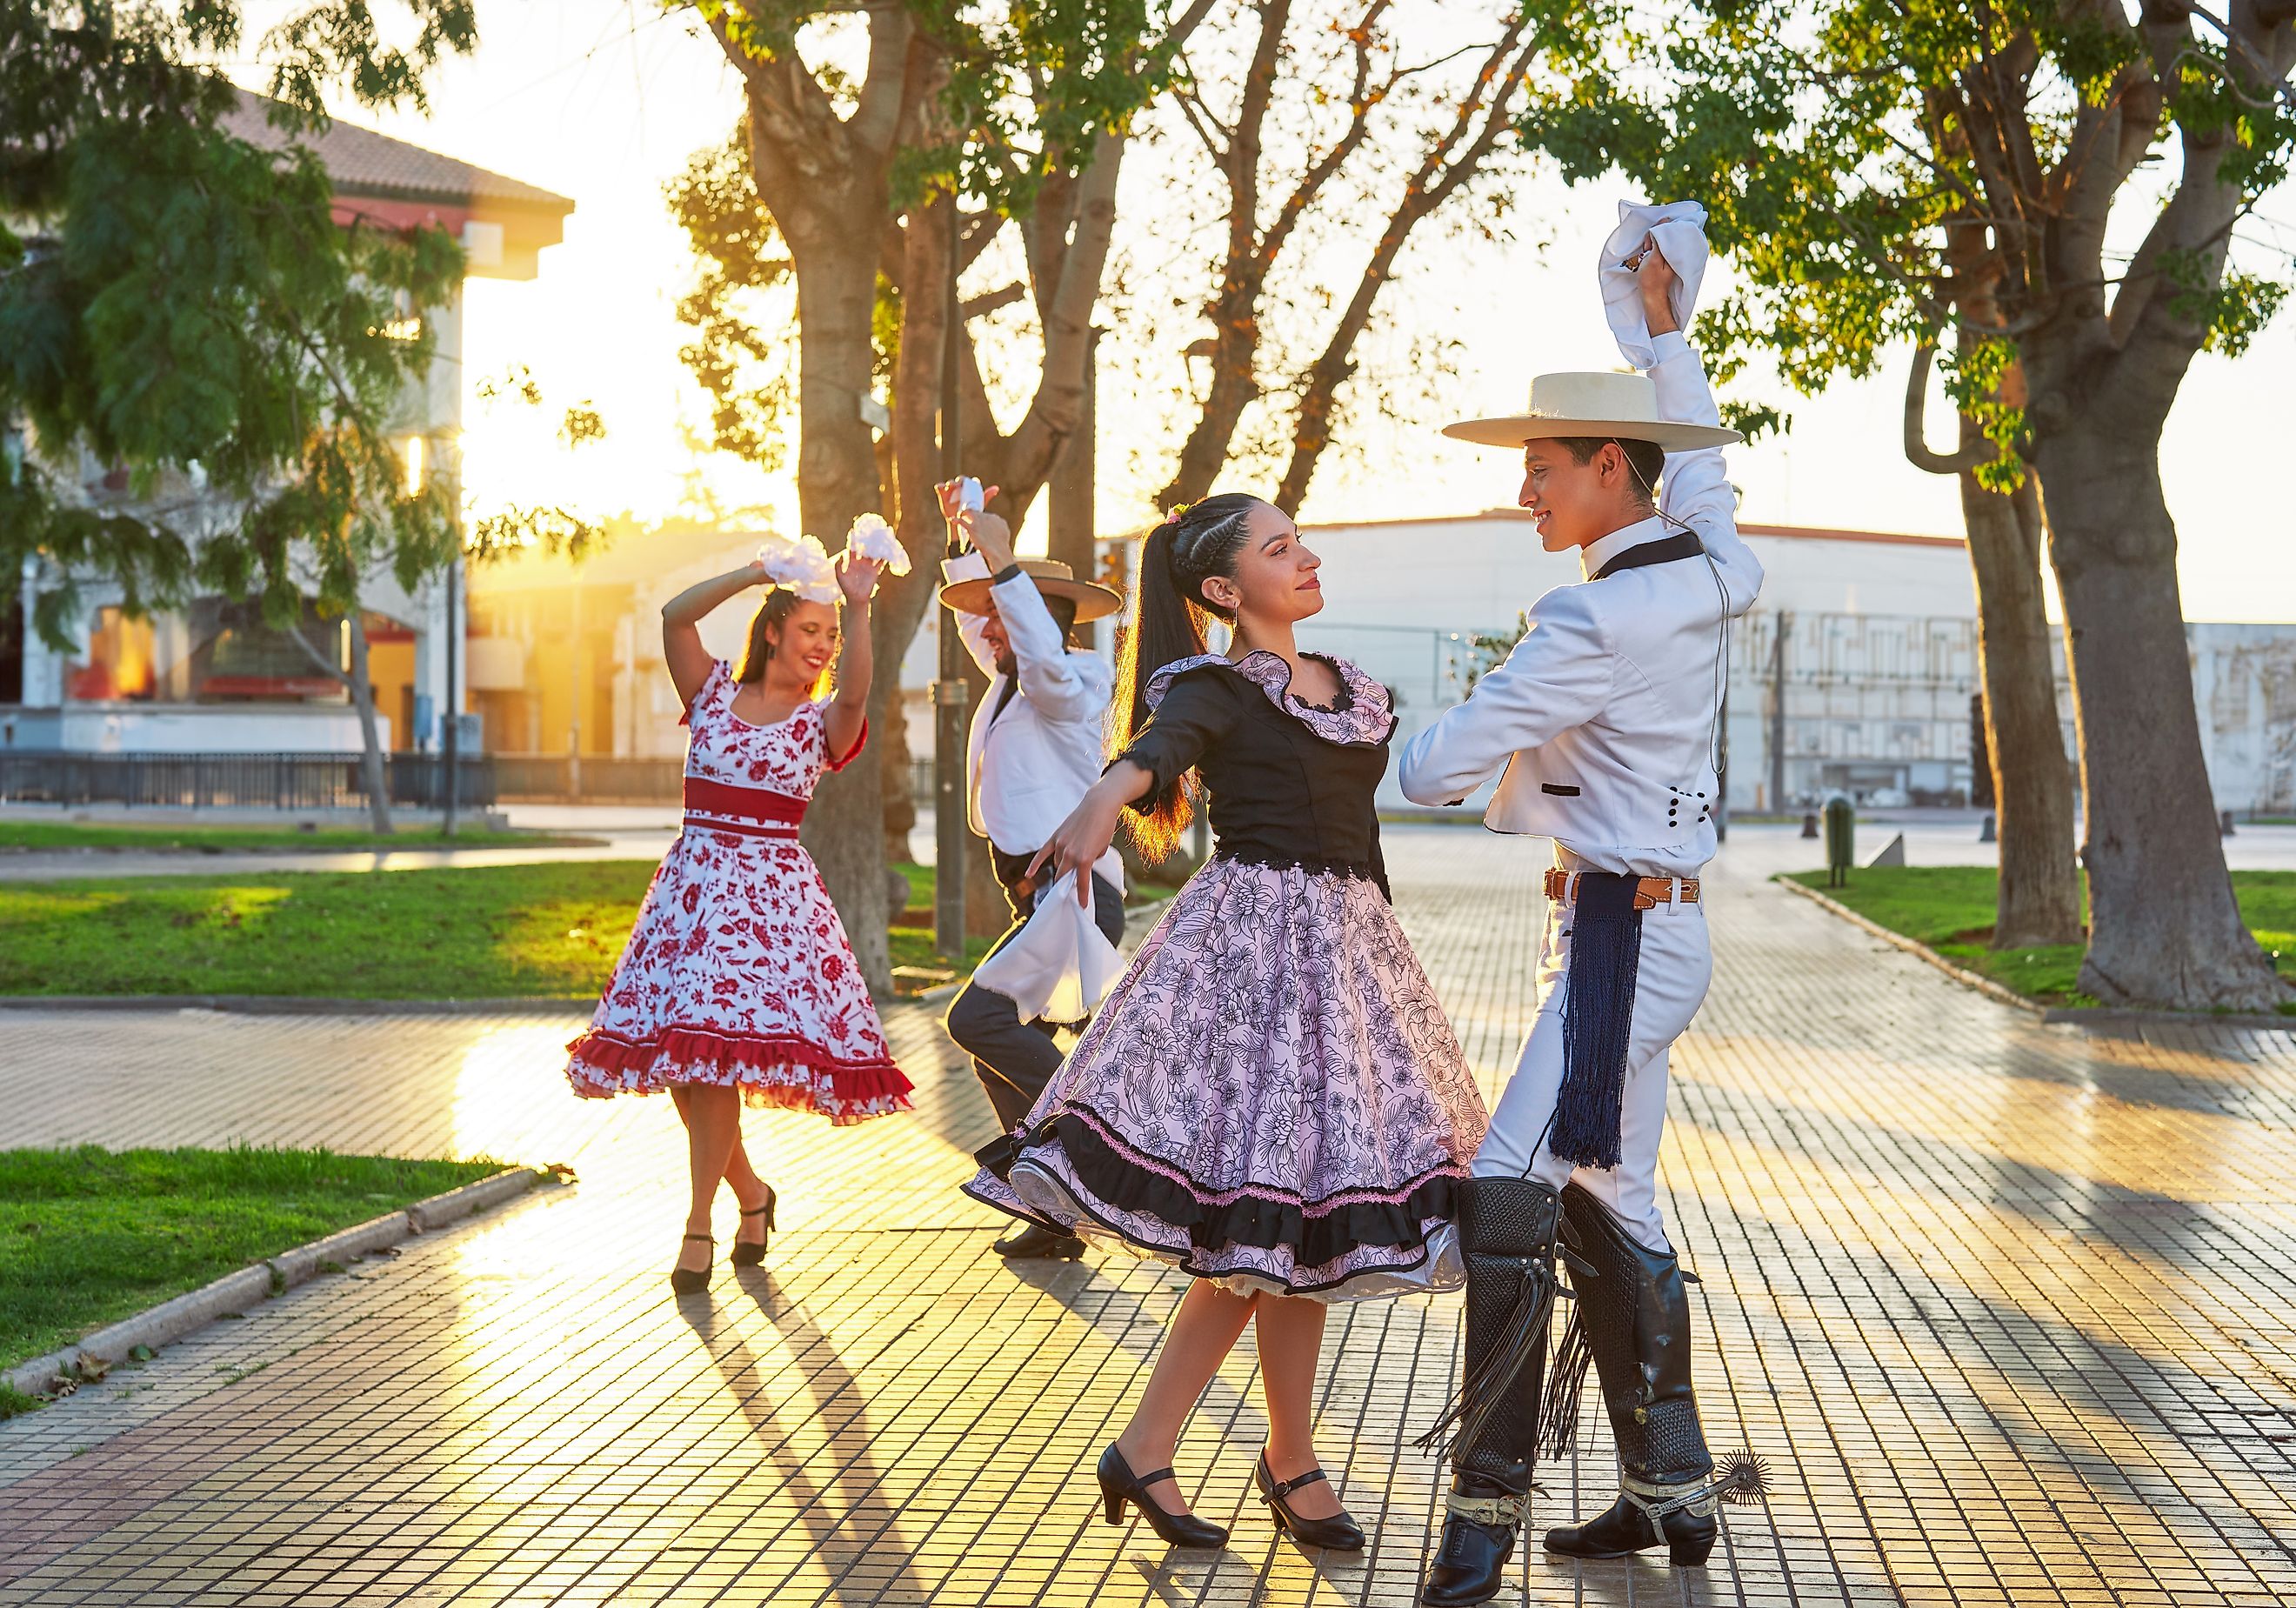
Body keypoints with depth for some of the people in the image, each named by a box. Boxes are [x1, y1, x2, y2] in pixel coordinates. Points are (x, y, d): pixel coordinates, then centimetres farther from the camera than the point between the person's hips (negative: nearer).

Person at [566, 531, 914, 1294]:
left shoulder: (822, 721, 5)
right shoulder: (714, 694, 10)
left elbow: (855, 691, -18)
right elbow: (675, 617, -5)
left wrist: (859, 607, -28)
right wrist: (757, 573, -11)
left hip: (770, 886, -3)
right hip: (693, 878, 3)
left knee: (716, 1046, -14)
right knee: (673, 1055, 1)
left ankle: (699, 1226, -6)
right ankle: (749, 1191, 24)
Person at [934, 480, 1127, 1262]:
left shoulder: (1077, 679, -8)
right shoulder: (1011, 678, 16)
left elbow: (1047, 655, -32)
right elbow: (977, 617, 33)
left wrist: (1002, 560, -35)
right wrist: (963, 536, 23)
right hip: (1041, 899, 10)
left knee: (977, 1019, -22)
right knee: (1004, 1049, 6)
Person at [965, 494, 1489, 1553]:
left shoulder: (1349, 687, 17)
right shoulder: (1214, 689, -7)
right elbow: (1154, 747, -29)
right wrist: (1103, 798, -50)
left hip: (1345, 940, 8)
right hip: (1255, 937, -8)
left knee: (1264, 1225, 5)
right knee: (1291, 1206, -6)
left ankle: (1143, 1452, 13)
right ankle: (1291, 1462, 10)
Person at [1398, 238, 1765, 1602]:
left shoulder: (1598, 621, -20)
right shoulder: (1707, 569, 6)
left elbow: (1446, 762, -16)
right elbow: (1699, 458, 30)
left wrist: (1404, 759, 7)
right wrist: (1666, 326, 40)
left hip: (1627, 934, -10)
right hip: (1657, 922, 10)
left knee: (1510, 1195, -13)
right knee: (1612, 1207, 14)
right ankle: (1672, 1490, 21)